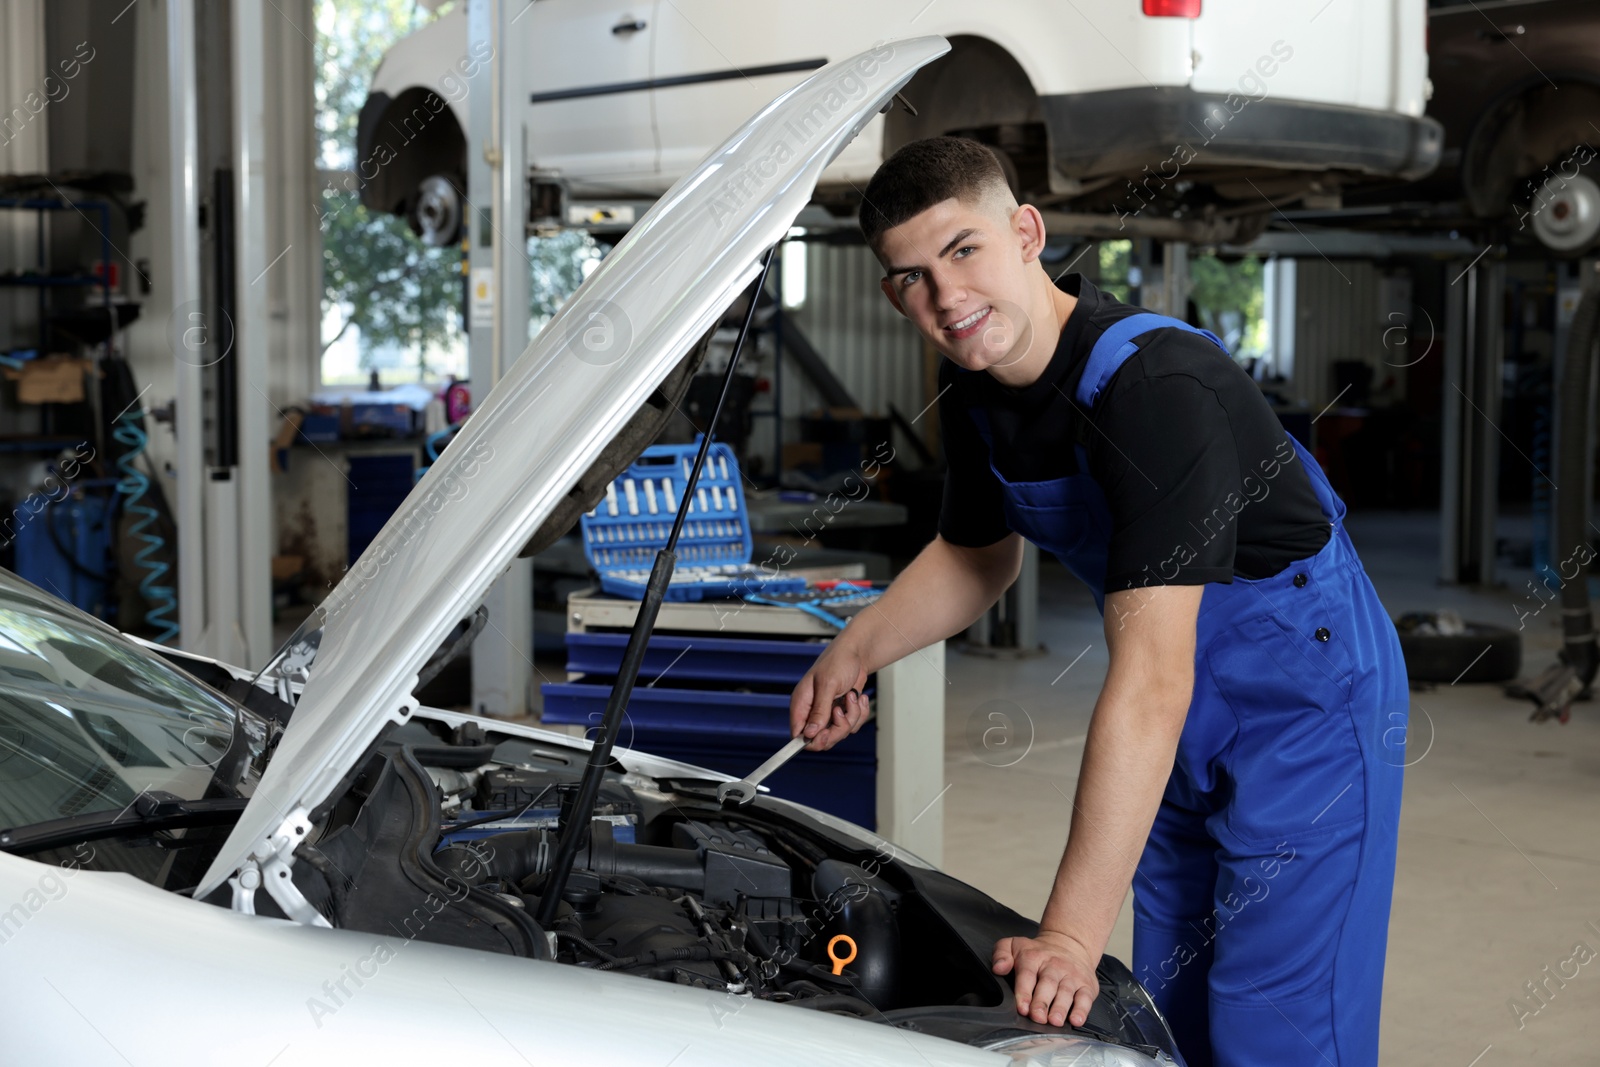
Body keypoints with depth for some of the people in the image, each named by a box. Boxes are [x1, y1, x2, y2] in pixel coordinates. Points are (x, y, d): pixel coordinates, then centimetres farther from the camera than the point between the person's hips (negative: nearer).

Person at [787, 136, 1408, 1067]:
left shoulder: (1155, 385, -33)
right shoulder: (974, 386, -5)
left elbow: (1151, 679, -40)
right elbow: (979, 554, 16)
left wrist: (1069, 936, -43)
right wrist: (856, 652, -2)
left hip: (1309, 696, -8)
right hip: (1189, 722, 8)